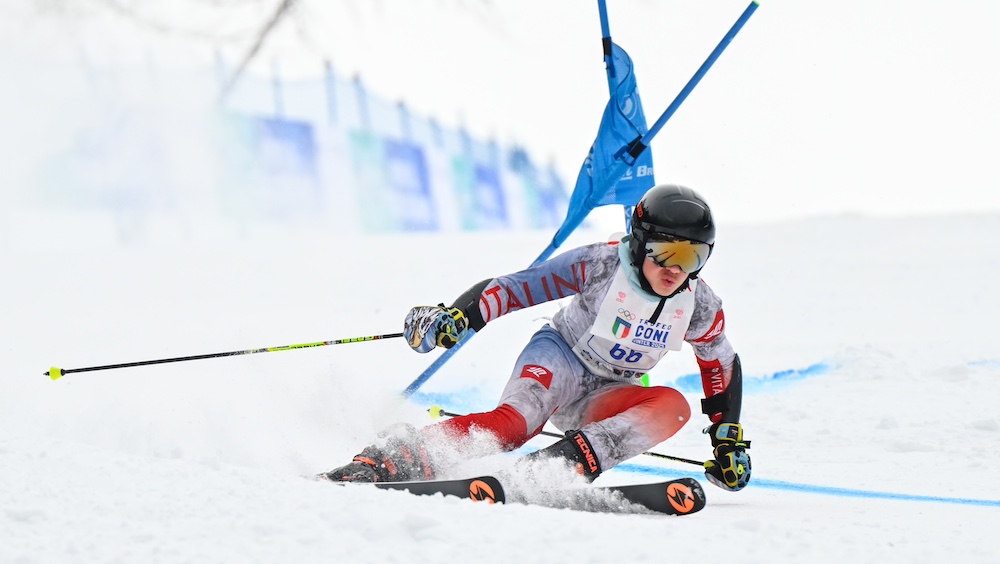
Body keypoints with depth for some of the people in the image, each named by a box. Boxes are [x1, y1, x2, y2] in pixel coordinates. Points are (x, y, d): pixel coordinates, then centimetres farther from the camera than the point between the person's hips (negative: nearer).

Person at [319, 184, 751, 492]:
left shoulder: (698, 306, -6)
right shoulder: (603, 264, -18)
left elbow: (723, 366, 12)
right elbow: (519, 286, -20)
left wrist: (729, 440, 9)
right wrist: (457, 316, -33)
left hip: (605, 399, 5)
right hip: (560, 358, -5)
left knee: (673, 406, -28)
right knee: (516, 419, -38)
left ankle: (566, 462, -43)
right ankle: (382, 463, -48)